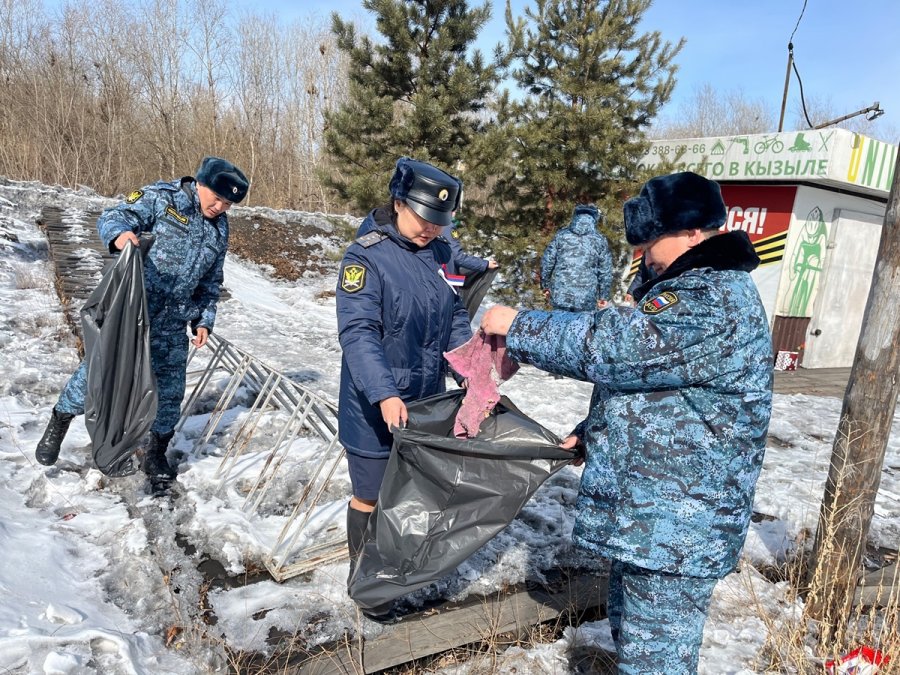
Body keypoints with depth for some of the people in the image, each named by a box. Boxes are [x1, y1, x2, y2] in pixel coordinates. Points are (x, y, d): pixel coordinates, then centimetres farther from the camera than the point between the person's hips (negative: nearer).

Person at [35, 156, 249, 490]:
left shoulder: (219, 229, 10)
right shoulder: (161, 197, -8)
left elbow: (211, 282, 17)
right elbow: (113, 216, -13)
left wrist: (204, 319, 12)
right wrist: (120, 233, -36)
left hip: (171, 326, 5)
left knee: (169, 389, 7)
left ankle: (156, 453, 25)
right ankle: (59, 423, 31)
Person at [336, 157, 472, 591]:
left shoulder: (441, 254, 3)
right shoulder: (366, 256, -17)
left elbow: (456, 319, 7)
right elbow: (357, 332, -24)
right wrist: (385, 394, -34)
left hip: (428, 400, 6)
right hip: (375, 407, -5)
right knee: (371, 495, 11)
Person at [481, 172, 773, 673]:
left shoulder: (713, 304, -21)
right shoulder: (704, 289, 15)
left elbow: (607, 347, -27)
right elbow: (642, 373, 20)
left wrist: (515, 326, -16)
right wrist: (592, 431, 14)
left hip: (675, 527, -11)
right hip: (651, 509, 11)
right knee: (631, 629, 24)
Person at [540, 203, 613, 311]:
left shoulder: (561, 235, 3)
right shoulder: (600, 240, 1)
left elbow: (547, 262, 4)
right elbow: (606, 271, 3)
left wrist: (545, 286, 16)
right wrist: (603, 295, 13)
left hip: (560, 296, 1)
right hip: (586, 299, -1)